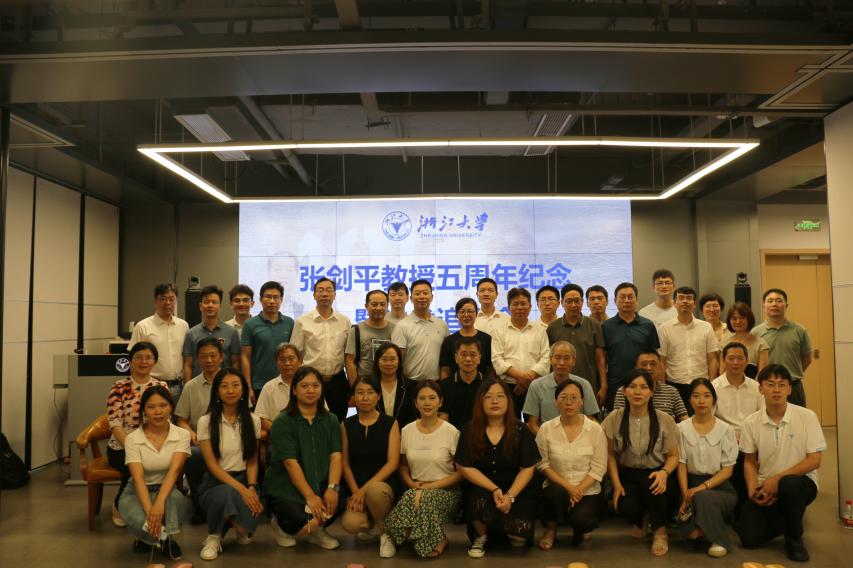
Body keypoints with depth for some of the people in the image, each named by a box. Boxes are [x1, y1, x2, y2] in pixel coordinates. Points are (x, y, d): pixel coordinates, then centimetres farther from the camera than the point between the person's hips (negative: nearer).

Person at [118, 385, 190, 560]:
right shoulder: (133, 439, -12)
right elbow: (138, 478, -22)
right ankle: (164, 539, 0)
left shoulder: (182, 435, -11)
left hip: (167, 490, 0)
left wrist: (159, 503, -40)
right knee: (139, 520, -34)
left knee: (175, 498, -36)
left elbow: (174, 470, -24)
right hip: (138, 492, 0)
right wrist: (150, 511, -36)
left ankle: (157, 537, -9)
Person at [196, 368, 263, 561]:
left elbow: (253, 461, 6)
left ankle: (241, 526, 8)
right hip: (217, 482, -2)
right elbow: (212, 464, -10)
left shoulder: (253, 420, 4)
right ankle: (214, 536, -7)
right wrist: (241, 489, -21)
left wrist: (251, 487, -14)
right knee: (227, 494, -38)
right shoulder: (206, 421, -5)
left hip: (245, 479, 2)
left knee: (252, 507, -31)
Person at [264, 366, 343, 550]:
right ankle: (280, 523, 9)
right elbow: (291, 463, -14)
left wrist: (332, 488, -20)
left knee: (334, 504, -28)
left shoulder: (331, 420, 7)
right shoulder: (282, 422, -7)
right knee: (306, 525, -29)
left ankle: (316, 530, 6)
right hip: (284, 488, -4)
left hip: (319, 486, 4)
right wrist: (310, 496, -21)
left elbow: (336, 456, -3)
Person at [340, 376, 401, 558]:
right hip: (356, 488, 2)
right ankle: (371, 525, 10)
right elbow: (345, 463, 4)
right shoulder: (347, 425, 7)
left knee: (374, 490, -39)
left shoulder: (390, 423, -1)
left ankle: (386, 531, -7)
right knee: (351, 524, -29)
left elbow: (392, 463, -8)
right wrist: (355, 492, -11)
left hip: (383, 485, -2)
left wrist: (365, 489, -17)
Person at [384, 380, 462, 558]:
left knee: (422, 499, -34)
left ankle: (438, 539, -5)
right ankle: (437, 538, -1)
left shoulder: (451, 432, -5)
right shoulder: (407, 430, 6)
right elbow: (403, 465, 15)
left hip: (445, 491, -3)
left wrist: (429, 487, -12)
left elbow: (461, 472, -4)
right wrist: (412, 484, -7)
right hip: (416, 490, 3)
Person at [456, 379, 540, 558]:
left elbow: (527, 468, -7)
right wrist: (494, 490, -17)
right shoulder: (470, 431, -3)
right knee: (479, 501, -35)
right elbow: (465, 467, -7)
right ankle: (481, 535, 0)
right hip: (482, 487, 0)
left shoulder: (521, 431, -4)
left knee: (520, 536, -23)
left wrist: (510, 496, -20)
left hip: (517, 489, 0)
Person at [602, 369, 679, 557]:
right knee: (626, 507, -29)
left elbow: (673, 456, -1)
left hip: (655, 474, -1)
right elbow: (610, 454, 2)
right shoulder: (615, 419, -4)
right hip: (627, 474, 1)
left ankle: (660, 531, -8)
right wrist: (616, 483, -8)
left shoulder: (664, 420, -6)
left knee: (649, 483, -38)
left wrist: (664, 472, -22)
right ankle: (640, 521, 14)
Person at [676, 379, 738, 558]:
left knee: (702, 497, -35)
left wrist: (703, 487, -17)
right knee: (691, 534, -24)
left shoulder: (725, 429, 0)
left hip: (719, 487, 0)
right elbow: (681, 465, 1)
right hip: (692, 483, 0)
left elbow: (727, 470, -2)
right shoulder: (682, 429, 3)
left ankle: (719, 540, -9)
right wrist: (685, 496, -13)